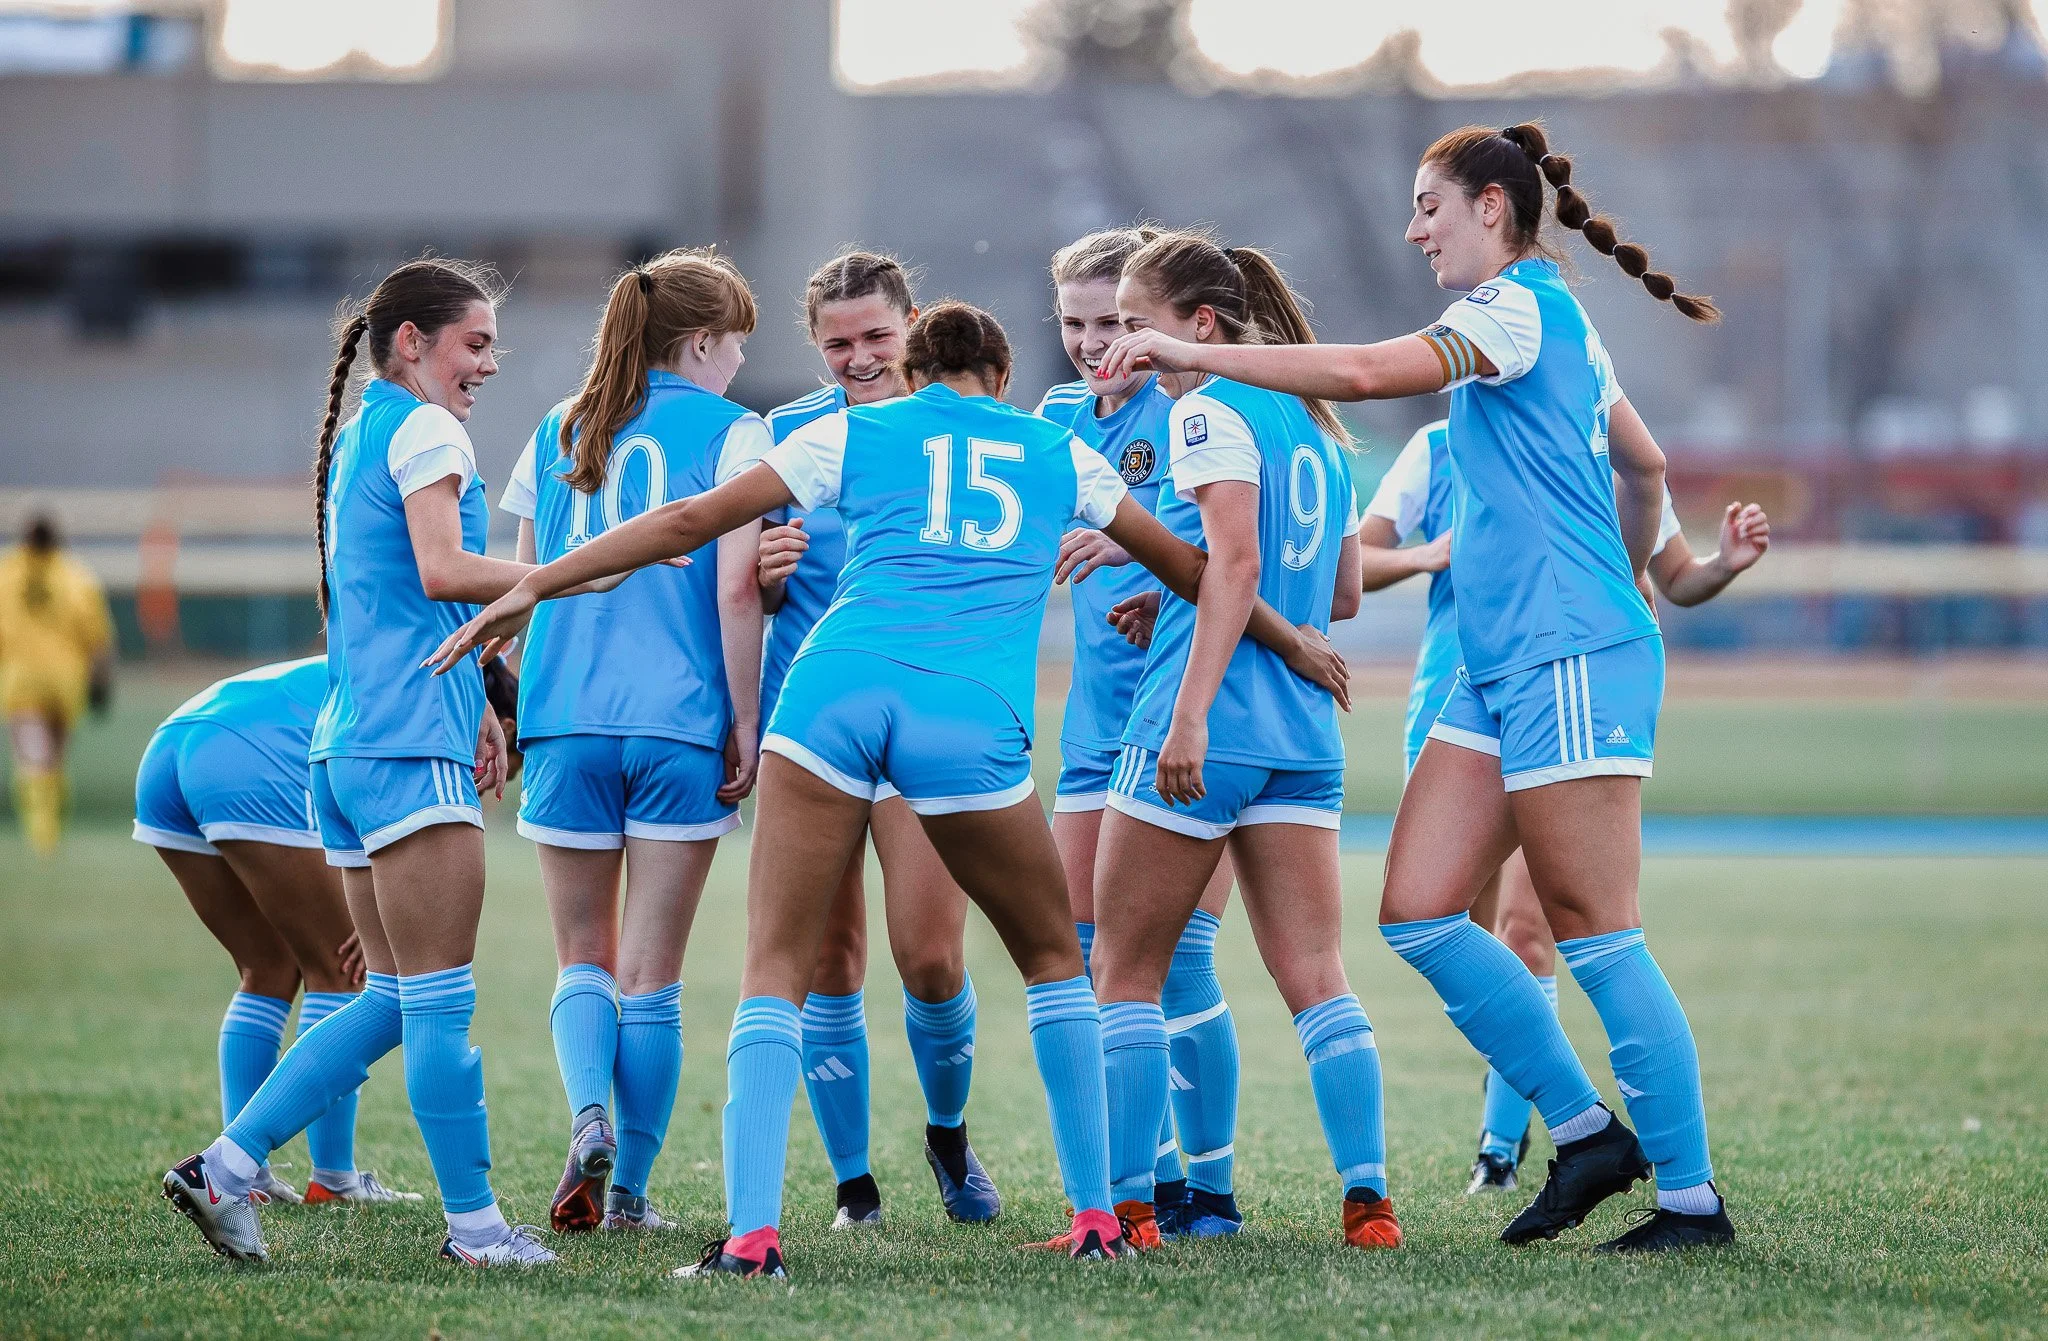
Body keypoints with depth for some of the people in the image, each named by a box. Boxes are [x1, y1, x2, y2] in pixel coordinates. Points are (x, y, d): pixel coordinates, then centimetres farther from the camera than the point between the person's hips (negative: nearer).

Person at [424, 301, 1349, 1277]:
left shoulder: (854, 433, 21)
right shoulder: (1061, 455, 26)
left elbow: (691, 521, 17)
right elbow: (1188, 568, 39)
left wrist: (533, 587, 23)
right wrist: (1290, 641, 56)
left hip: (835, 686, 0)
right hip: (972, 720, 1)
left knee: (775, 970, 3)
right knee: (1054, 959, 21)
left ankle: (751, 1235, -12)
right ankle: (1095, 1222, 20)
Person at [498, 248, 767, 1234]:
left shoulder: (558, 433, 12)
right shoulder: (731, 433, -1)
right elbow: (735, 590, -9)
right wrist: (745, 724, -3)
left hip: (565, 720, 3)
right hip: (681, 723, -3)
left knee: (584, 959, 14)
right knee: (651, 974, 5)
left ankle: (589, 1113, -13)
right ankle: (629, 1191, 6)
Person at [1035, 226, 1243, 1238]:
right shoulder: (1060, 418, 14)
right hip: (1099, 725, 7)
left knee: (1173, 960, -10)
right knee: (1088, 961, 4)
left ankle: (1212, 1189, -1)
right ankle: (1153, 1176, 14)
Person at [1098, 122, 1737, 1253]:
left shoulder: (1520, 306, -10)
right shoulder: (1555, 321, 20)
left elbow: (1367, 371, -23)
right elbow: (1643, 465, 32)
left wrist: (1193, 353, -18)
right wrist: (1621, 580, 44)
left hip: (1569, 662, -10)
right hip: (1502, 670, 10)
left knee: (1597, 936, -7)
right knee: (1417, 912, 4)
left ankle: (1691, 1197, -1)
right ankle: (1586, 1132, 11)